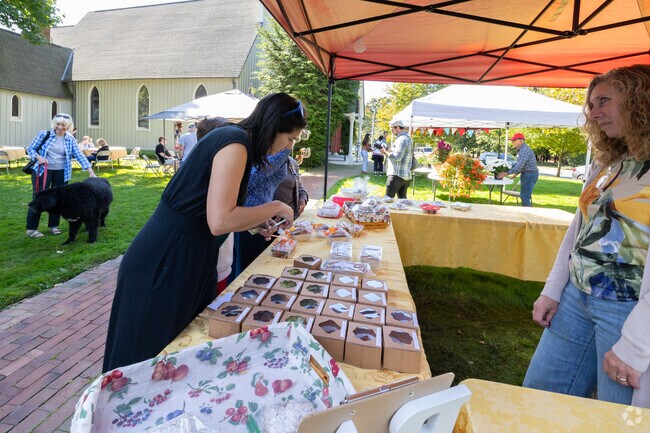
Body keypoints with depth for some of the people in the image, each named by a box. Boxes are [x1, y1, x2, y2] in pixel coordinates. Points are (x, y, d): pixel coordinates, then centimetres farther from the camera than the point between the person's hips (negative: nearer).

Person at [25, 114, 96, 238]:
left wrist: (90, 170, -12)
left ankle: (54, 225, 22)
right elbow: (30, 148, 2)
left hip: (61, 172, 2)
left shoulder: (70, 140, 2)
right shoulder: (44, 134, -3)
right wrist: (38, 157, -18)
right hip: (42, 170, -2)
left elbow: (79, 155, -3)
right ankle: (31, 228, 6)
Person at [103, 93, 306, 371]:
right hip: (165, 263, -9)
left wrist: (256, 220, 11)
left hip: (190, 259, 9)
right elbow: (219, 221, -29)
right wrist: (275, 208, -16)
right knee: (148, 355, 10)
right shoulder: (236, 142, -20)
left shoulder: (231, 137, 10)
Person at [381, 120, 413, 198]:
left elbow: (396, 157, -22)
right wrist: (388, 151, 11)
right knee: (402, 199, 13)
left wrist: (386, 152, -9)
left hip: (397, 175, -10)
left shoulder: (402, 139, -13)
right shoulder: (408, 137, 19)